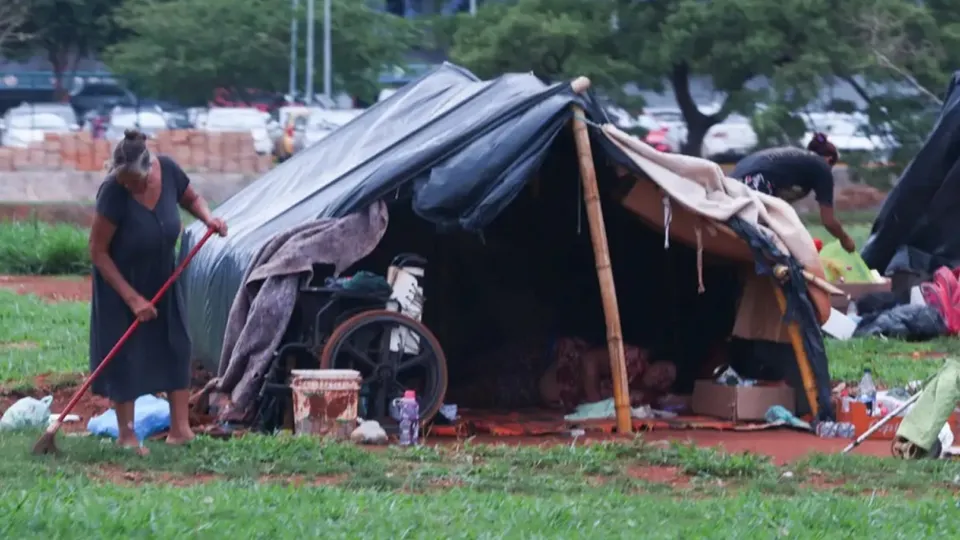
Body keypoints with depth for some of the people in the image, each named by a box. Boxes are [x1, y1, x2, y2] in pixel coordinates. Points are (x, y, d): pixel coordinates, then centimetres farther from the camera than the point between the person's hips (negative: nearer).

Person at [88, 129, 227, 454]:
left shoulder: (168, 172, -18)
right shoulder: (113, 194, -31)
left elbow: (190, 198, 6)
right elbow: (98, 253, -24)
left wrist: (207, 217, -16)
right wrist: (132, 298, -23)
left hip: (161, 278, 5)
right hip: (121, 281, -5)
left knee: (175, 347, 2)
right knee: (123, 354, -2)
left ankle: (179, 428, 6)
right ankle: (127, 434, 8)